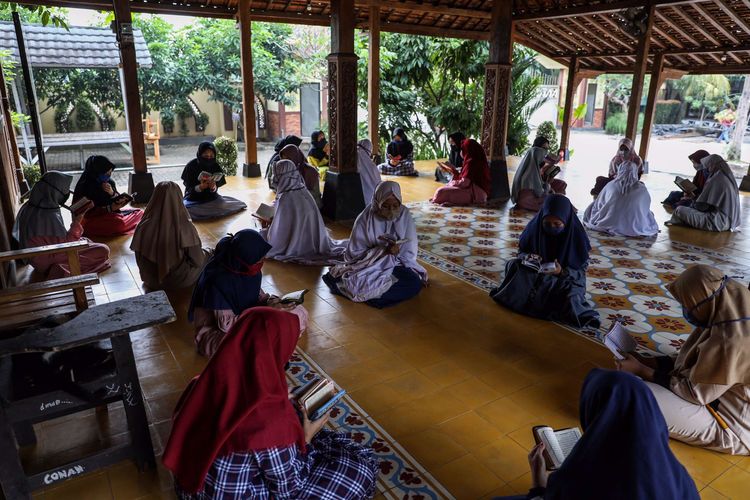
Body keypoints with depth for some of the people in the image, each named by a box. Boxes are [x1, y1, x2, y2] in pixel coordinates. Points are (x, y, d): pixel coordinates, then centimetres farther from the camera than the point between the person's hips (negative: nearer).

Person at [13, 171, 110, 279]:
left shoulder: (29, 207, -5)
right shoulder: (49, 217, -32)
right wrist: (76, 223, -18)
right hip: (50, 261, -9)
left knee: (85, 241, 27)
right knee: (103, 251, -6)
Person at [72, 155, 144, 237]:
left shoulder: (110, 182, 4)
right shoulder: (85, 187, -15)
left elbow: (117, 202, 9)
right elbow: (87, 212, -16)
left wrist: (112, 193, -12)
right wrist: (110, 208, -22)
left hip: (109, 214, 7)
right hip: (91, 220, -7)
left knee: (140, 213, -6)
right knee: (119, 223, -35)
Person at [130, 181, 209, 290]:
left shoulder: (143, 227, -20)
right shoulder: (185, 228, -29)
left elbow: (140, 261, -6)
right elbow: (197, 261, -18)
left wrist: (148, 276, 14)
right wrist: (204, 254, 5)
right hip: (180, 282, -4)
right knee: (207, 254, 23)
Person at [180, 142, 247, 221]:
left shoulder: (216, 166, -4)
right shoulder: (191, 166, -11)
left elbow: (215, 189, -3)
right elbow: (188, 188, -9)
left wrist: (213, 187, -27)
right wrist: (200, 187, -29)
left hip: (211, 198, 3)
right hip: (193, 200, -3)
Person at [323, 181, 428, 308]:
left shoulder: (405, 216, -6)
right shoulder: (365, 219, -11)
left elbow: (409, 253, -1)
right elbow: (354, 252, -11)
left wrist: (397, 251, -22)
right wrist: (383, 251, -22)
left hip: (396, 265, 4)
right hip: (369, 266, -3)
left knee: (415, 284, -28)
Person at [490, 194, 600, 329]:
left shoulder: (576, 235, -16)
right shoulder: (535, 226, -12)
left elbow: (581, 269, -10)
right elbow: (522, 251, 2)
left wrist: (562, 271, -30)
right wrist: (528, 257, -22)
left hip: (566, 279, -2)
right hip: (535, 273, 2)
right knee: (513, 265, -24)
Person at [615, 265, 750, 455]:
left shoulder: (730, 342, -32)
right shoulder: (732, 315, -3)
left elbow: (694, 392, -21)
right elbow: (699, 362, 8)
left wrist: (641, 371, -13)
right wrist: (649, 362, 1)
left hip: (730, 426, -9)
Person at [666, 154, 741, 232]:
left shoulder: (714, 181, -17)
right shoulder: (730, 178, 7)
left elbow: (702, 205, -12)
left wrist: (693, 205, 9)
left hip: (718, 222, -9)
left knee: (679, 210, -7)